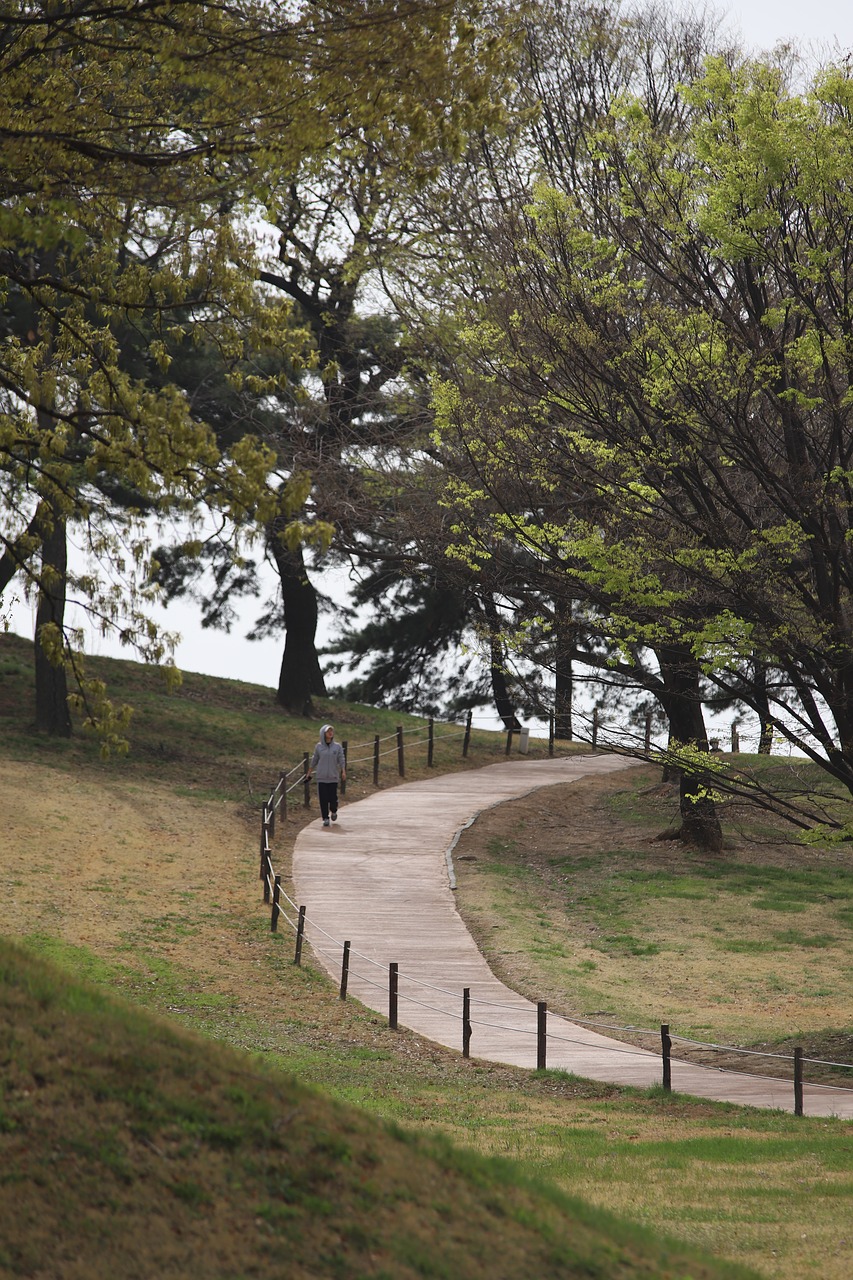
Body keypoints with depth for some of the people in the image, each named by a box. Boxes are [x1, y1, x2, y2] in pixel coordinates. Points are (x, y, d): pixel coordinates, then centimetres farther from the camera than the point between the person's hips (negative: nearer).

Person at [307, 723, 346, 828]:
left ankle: (333, 811, 29)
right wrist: (309, 773, 16)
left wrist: (343, 772, -15)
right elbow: (314, 760, 12)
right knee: (323, 799, -3)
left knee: (333, 798, -1)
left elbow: (342, 760, -1)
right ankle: (325, 818, 7)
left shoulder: (337, 747, 2)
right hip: (321, 777, 0)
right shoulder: (319, 747, 3)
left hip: (333, 777, 0)